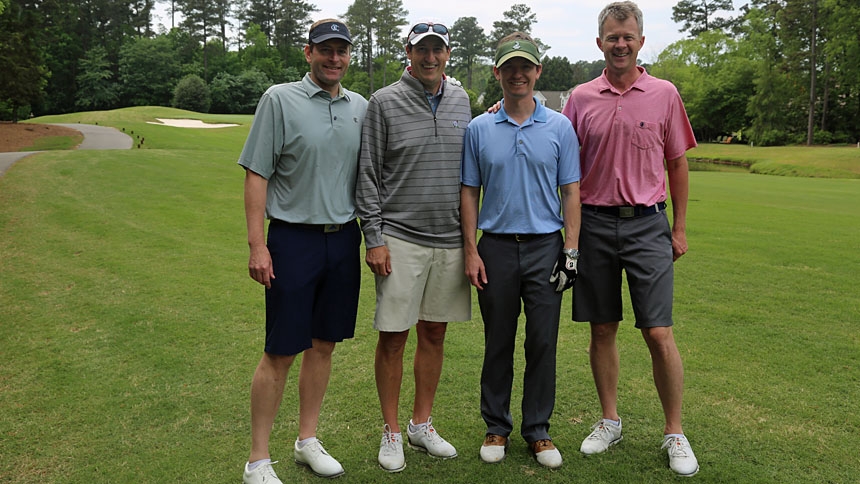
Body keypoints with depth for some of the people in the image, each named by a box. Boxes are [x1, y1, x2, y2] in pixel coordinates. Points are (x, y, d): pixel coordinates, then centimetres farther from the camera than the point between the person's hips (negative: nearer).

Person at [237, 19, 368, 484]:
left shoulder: (360, 107, 10)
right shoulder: (279, 99, -4)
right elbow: (256, 175, -7)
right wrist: (256, 244, -11)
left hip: (344, 238, 5)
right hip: (293, 239, -4)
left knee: (323, 345, 12)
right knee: (280, 353, 0)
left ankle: (307, 440, 28)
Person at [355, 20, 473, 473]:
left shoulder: (460, 101, 11)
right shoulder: (384, 102, -2)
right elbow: (368, 176, -3)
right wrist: (373, 238, -9)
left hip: (450, 240, 4)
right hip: (400, 238, -4)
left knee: (434, 333, 12)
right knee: (393, 336, 1)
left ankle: (422, 424, 28)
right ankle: (391, 432, 18)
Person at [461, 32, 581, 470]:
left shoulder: (559, 127, 4)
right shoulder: (479, 129, 5)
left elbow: (570, 191, 4)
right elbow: (469, 192, 5)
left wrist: (570, 250, -4)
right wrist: (470, 250, -2)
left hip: (546, 247, 0)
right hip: (496, 247, 0)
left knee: (543, 342, 5)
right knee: (498, 342, 9)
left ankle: (538, 430, 20)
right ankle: (496, 427, 23)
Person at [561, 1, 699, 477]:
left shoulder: (664, 94, 4)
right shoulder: (580, 98, 5)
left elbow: (677, 164, 8)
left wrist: (680, 227, 6)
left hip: (648, 224, -1)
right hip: (594, 223, 2)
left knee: (659, 333, -3)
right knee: (602, 329, 9)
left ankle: (674, 433, 15)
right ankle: (609, 421, 25)